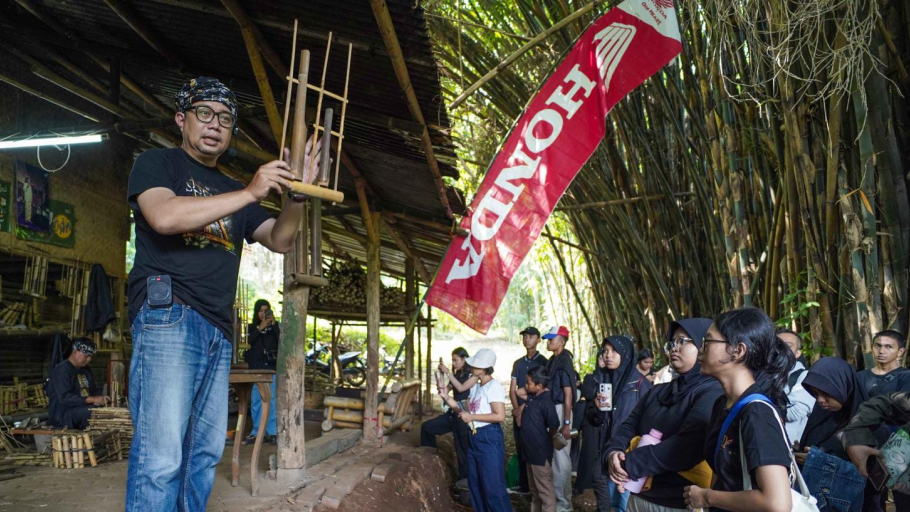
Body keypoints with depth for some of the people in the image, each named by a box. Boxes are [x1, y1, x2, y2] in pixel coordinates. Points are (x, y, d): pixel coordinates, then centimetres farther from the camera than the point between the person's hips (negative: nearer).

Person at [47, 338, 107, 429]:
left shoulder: (85, 369, 16)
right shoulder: (61, 370, -11)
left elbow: (94, 390, 22)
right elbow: (64, 398, -22)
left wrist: (99, 398, -2)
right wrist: (92, 399, -26)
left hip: (82, 408, 8)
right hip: (63, 414, -8)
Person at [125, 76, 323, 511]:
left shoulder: (233, 191, 23)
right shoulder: (156, 163, 6)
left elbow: (280, 240, 13)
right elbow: (164, 216, -15)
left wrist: (295, 194, -6)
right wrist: (251, 193, -19)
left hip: (219, 330, 7)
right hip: (168, 314, -7)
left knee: (205, 451, 9)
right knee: (161, 457, -12)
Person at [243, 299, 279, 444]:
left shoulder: (275, 327, 10)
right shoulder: (252, 327, 13)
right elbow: (248, 341, -6)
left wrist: (274, 324, -11)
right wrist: (261, 327, -13)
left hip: (271, 368, -1)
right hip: (255, 369, 1)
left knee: (271, 401, -4)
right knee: (256, 401, 1)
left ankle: (271, 432, -2)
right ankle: (256, 432, 8)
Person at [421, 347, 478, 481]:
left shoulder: (473, 375, -8)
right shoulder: (456, 375, 12)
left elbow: (461, 388, -23)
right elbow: (444, 391, 8)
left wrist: (448, 373, -20)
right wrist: (441, 374, -3)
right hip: (453, 413, 7)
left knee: (463, 450, -1)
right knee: (427, 426, 4)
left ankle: (464, 480, 12)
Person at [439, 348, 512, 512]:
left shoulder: (493, 386, -15)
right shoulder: (475, 386, 12)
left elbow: (500, 416, -23)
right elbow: (467, 411, 12)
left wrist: (471, 417, -18)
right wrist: (446, 397, 2)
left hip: (489, 438, -9)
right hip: (474, 437, 9)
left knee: (493, 485, -4)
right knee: (475, 483, 17)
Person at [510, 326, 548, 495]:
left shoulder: (543, 362, -4)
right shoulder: (518, 363, 12)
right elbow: (512, 389, 9)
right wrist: (517, 409, -6)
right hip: (519, 412, 5)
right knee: (521, 449, 9)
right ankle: (524, 485, 18)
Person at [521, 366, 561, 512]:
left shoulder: (545, 401, -21)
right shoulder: (531, 397, 4)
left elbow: (554, 427, -21)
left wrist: (545, 438, -4)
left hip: (541, 452, -9)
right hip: (531, 450, 9)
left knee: (545, 490, 3)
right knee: (534, 489, 22)